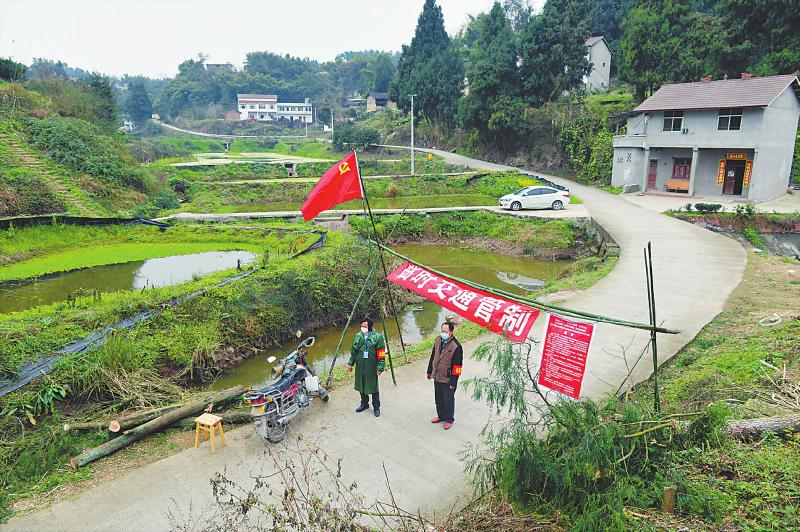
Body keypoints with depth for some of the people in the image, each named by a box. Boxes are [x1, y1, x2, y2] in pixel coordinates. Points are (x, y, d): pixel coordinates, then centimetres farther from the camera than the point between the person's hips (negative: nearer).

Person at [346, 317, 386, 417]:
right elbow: (353, 351, 12)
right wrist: (350, 363, 10)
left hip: (372, 367, -5)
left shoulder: (377, 337, -12)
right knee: (361, 386, 16)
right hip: (360, 367, 5)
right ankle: (364, 403, 36)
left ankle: (376, 407, 22)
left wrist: (380, 367, -14)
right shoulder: (358, 336, 3)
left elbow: (381, 355, -11)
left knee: (373, 387, 6)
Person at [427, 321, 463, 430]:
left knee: (448, 400, 10)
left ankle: (449, 420, 29)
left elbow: (457, 366, -19)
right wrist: (430, 371, 17)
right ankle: (441, 416, 41)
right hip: (437, 377, 7)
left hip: (447, 380, -7)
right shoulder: (438, 340, 0)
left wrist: (453, 381, -17)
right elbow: (433, 357, 12)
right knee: (439, 399, 21)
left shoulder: (456, 346, -22)